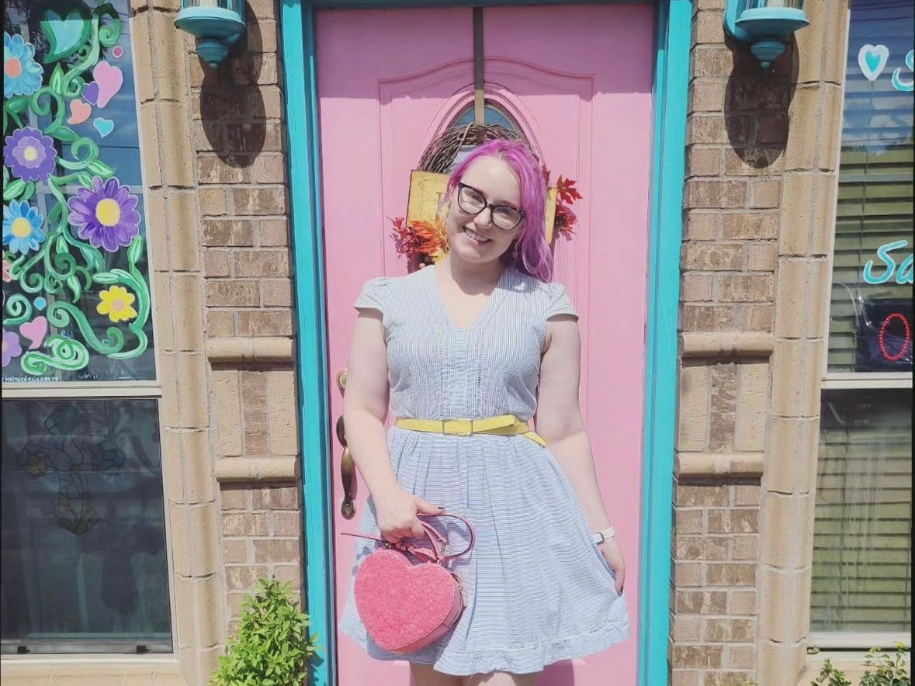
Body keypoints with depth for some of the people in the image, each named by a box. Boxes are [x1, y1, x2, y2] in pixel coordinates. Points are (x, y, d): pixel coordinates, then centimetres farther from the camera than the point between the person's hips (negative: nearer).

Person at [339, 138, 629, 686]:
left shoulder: (547, 306, 0)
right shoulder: (389, 297, 3)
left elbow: (563, 432, 2)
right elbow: (363, 411, 3)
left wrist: (600, 529, 2)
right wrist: (387, 494, -11)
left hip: (511, 508, -1)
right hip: (417, 505, 2)